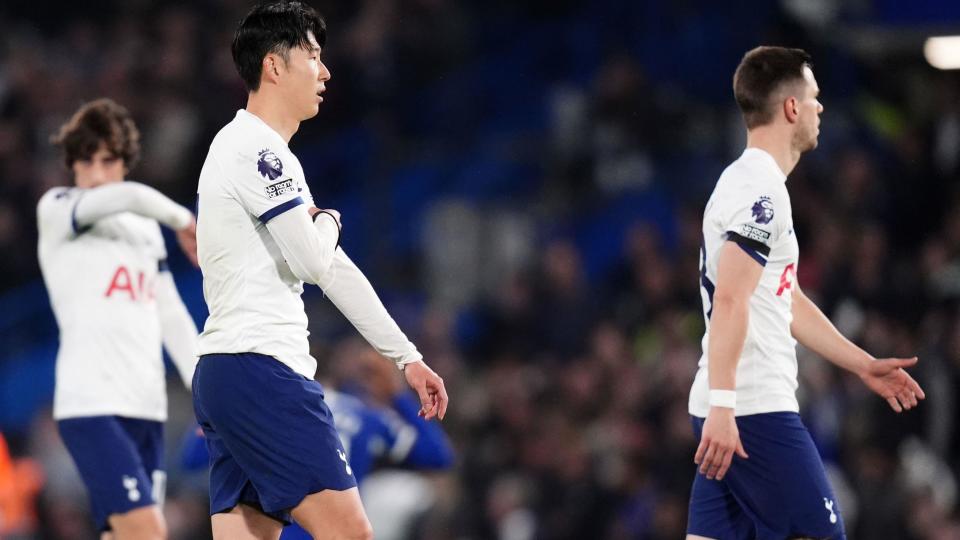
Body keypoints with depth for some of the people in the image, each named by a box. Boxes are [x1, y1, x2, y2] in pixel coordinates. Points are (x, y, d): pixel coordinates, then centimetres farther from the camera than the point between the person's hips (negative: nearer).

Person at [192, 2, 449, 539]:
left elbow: (334, 271, 25)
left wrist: (407, 356, 24)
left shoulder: (272, 155, 24)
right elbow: (314, 259, -13)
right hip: (261, 372, -10)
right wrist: (328, 222, 10)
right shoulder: (254, 148, -9)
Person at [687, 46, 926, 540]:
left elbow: (787, 303, 28)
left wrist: (864, 366, 30)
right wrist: (722, 406, -27)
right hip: (754, 408, -10)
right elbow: (729, 301, -21)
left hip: (725, 411, 10)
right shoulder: (761, 188, -12)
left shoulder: (747, 182, 20)